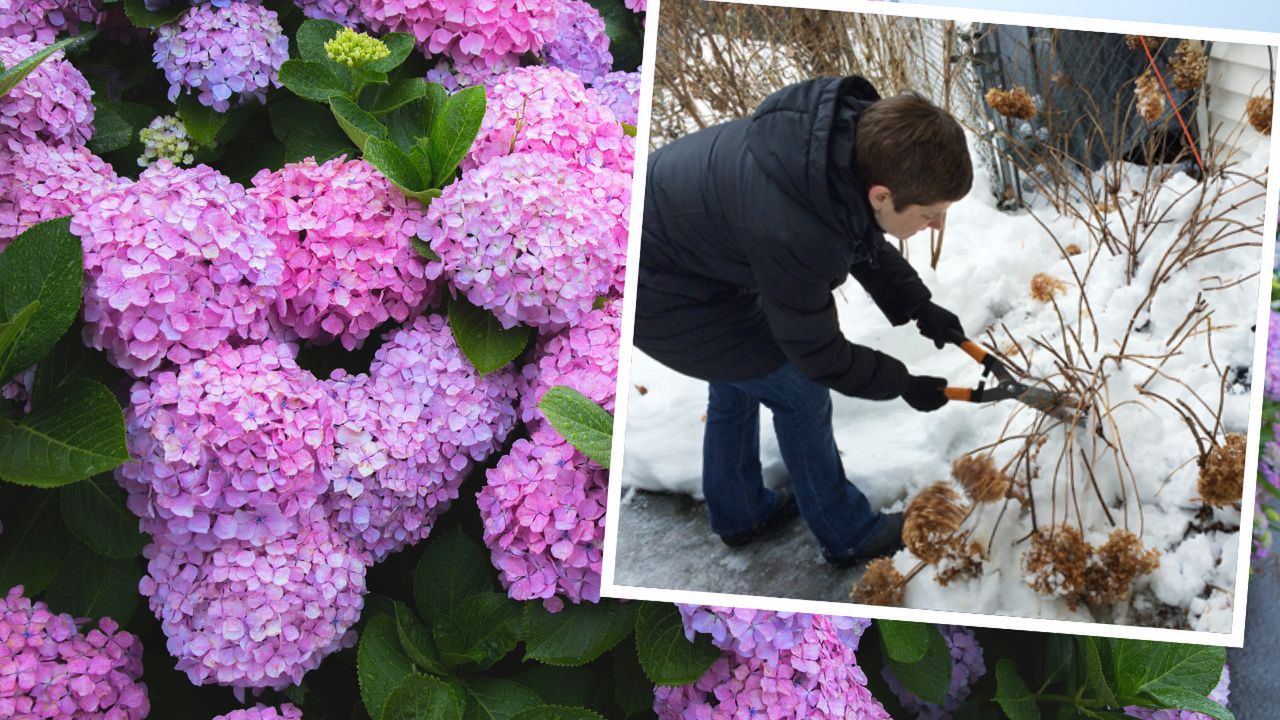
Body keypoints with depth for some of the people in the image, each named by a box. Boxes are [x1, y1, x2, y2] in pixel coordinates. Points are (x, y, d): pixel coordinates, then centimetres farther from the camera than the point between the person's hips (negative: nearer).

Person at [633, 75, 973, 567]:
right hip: (656, 293, -8)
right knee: (799, 393, 2)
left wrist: (917, 306, 1)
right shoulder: (792, 235, -39)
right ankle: (847, 535, 21)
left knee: (738, 381, 25)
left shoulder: (853, 134, -18)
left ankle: (738, 513, 46)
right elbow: (818, 355, -19)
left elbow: (862, 239, 6)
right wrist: (904, 384, -5)